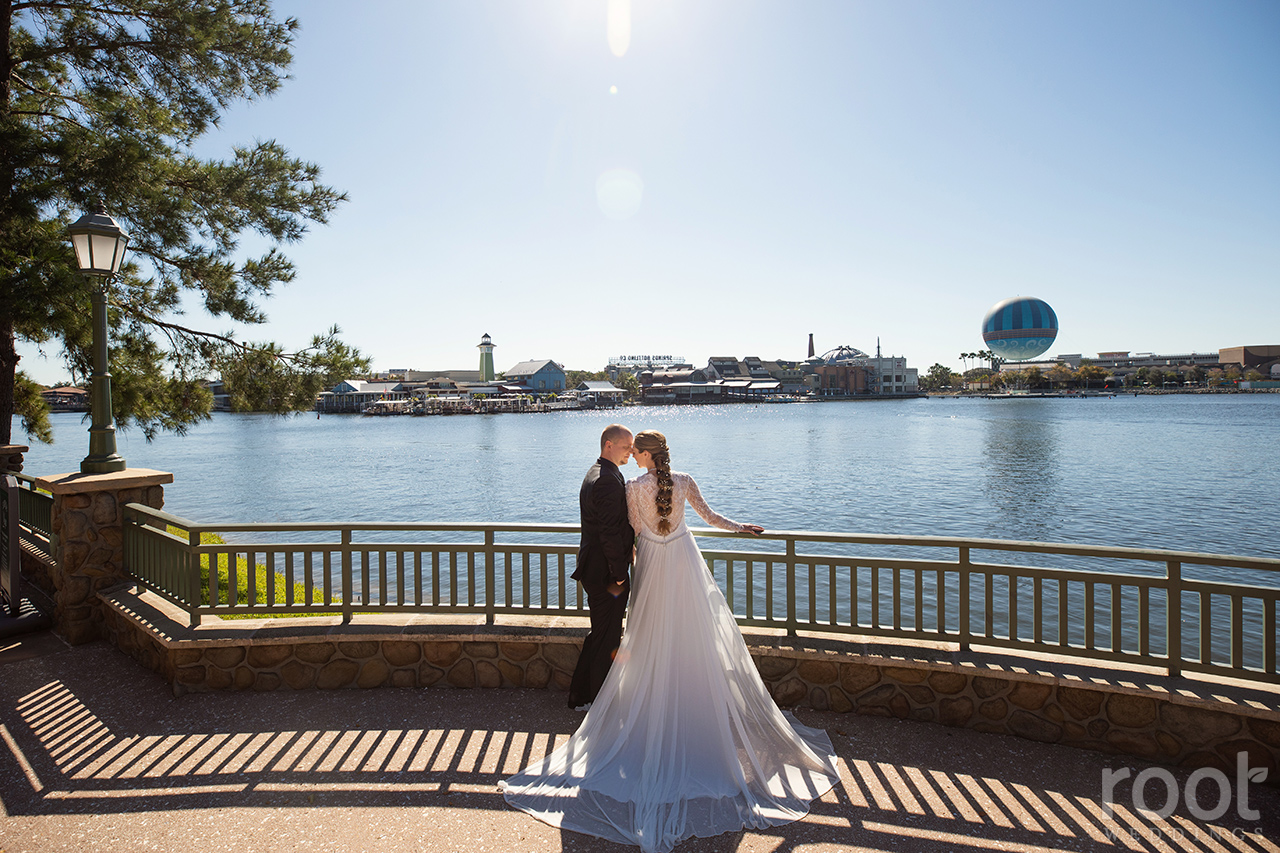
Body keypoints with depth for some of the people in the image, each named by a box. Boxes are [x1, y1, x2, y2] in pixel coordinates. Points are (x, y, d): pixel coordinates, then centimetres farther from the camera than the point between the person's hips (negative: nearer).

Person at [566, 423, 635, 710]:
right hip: (605, 570, -11)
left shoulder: (595, 474, 13)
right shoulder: (608, 480, -21)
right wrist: (619, 575, -19)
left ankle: (580, 694, 32)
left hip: (594, 566, 11)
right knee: (607, 637, 4)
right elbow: (610, 533, -24)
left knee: (600, 633, 21)